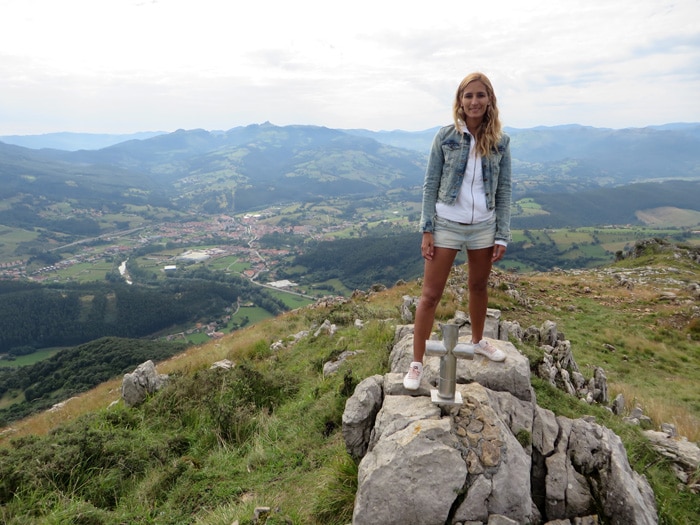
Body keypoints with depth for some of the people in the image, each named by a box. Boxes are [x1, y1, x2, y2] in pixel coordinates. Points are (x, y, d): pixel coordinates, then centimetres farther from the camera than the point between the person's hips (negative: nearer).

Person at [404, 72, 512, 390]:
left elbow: (504, 191, 2)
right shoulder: (445, 136, -5)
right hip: (446, 224, -2)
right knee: (430, 294, -1)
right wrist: (426, 230, -9)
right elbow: (430, 184, -4)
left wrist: (502, 237, -2)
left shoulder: (500, 142, 0)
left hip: (483, 226, 3)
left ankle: (478, 341, 44)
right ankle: (416, 363, 11)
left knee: (479, 287, 19)